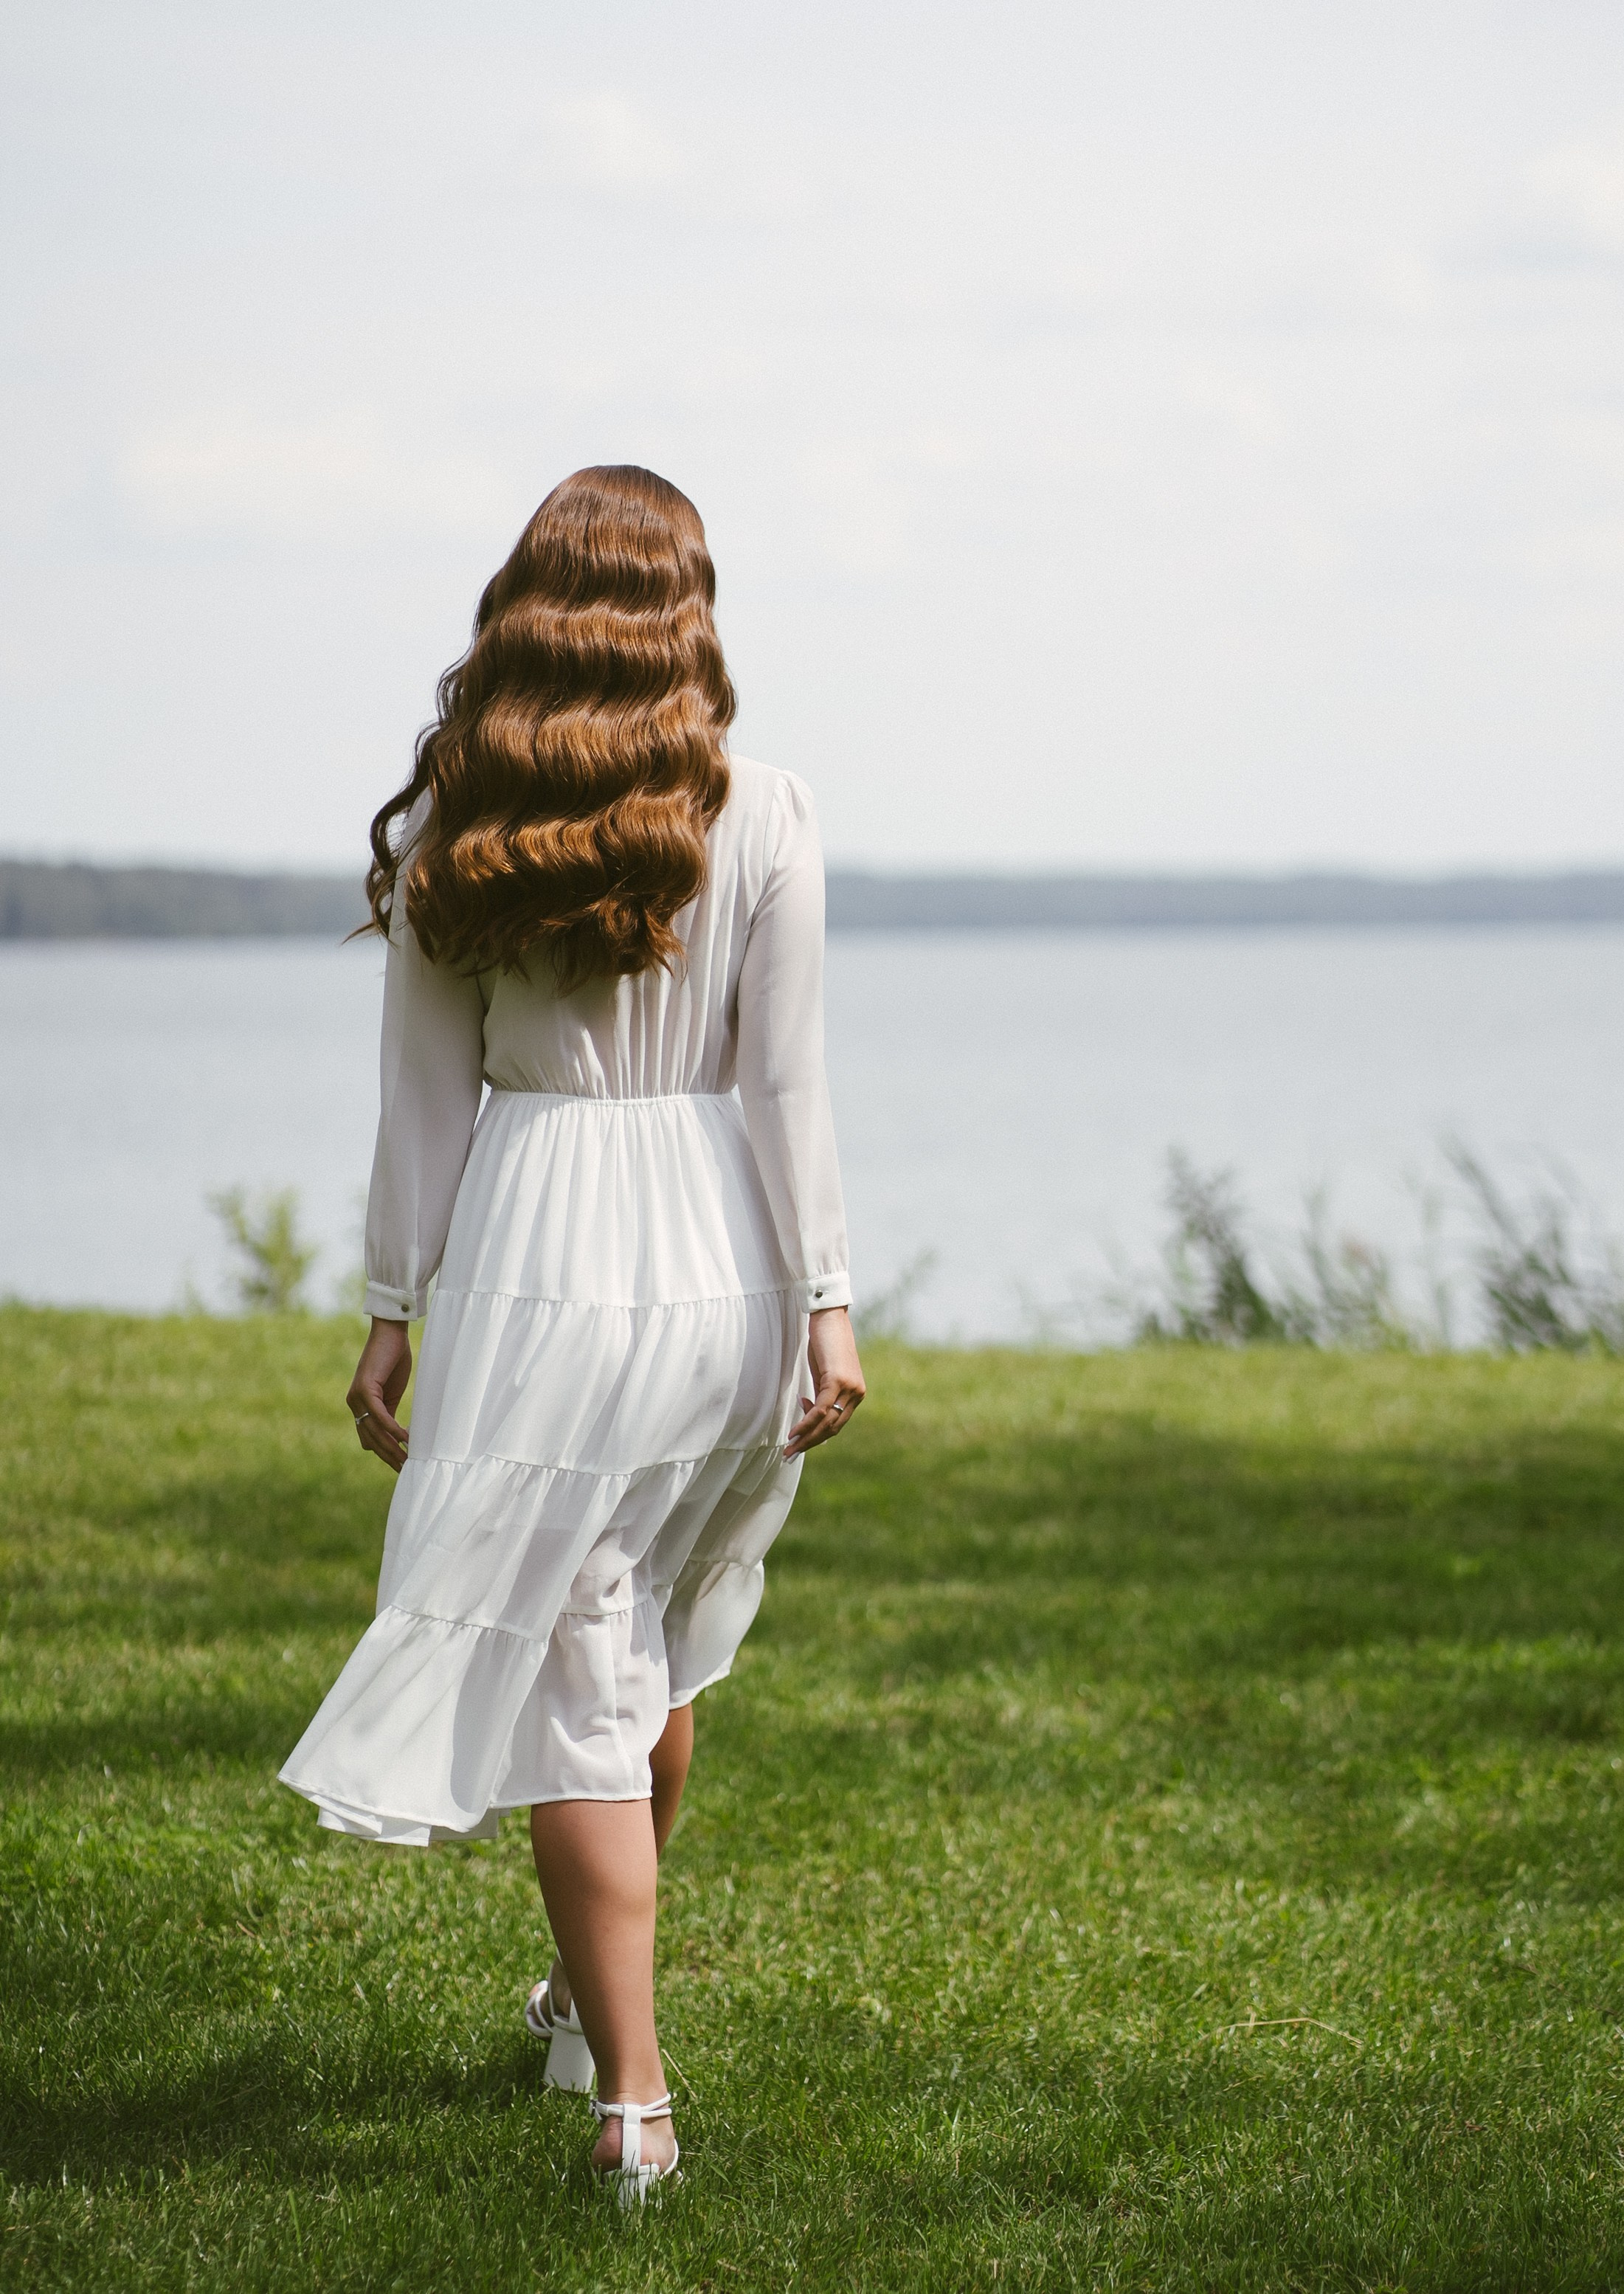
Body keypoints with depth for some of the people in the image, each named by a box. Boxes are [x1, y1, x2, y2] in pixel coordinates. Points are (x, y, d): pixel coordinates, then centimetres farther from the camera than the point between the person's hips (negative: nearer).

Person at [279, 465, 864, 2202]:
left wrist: (391, 1312, 8)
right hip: (722, 1267, 1)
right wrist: (825, 1303, -2)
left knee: (572, 1684, 2)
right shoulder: (758, 820, -4)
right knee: (655, 1641, 22)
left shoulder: (446, 832, -1)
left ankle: (633, 2102, -3)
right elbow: (787, 1084, -6)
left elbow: (425, 1096, 1)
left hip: (536, 1271, -1)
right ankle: (589, 1999, 39)